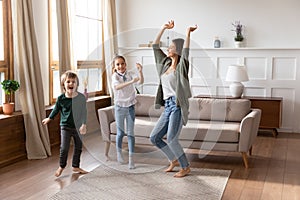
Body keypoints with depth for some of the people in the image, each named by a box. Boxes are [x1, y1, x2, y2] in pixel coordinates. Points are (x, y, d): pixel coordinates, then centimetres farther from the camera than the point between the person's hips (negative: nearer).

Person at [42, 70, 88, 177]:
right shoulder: (61, 98, -9)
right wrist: (49, 118, 23)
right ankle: (61, 166, 21)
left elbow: (84, 112, -6)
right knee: (64, 148, -3)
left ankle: (76, 166, 29)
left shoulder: (81, 97, -10)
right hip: (65, 126, -1)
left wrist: (84, 125, -14)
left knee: (78, 147, 11)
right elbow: (56, 109, 10)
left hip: (78, 127, 1)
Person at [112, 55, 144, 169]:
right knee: (120, 133, 10)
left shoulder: (130, 74, -3)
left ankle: (131, 158, 4)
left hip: (130, 107, 1)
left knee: (130, 133, 1)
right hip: (119, 107, -1)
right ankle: (119, 152, 33)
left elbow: (141, 82, -21)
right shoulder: (115, 76, -10)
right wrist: (131, 81, -45)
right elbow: (116, 87, -32)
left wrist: (140, 72, -40)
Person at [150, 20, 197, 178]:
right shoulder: (166, 63, 16)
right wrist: (163, 28, 15)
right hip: (167, 107, 8)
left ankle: (185, 167, 10)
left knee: (171, 140, -10)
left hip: (177, 106, -8)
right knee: (154, 138, 8)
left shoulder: (181, 66, -4)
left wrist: (188, 32, -22)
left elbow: (186, 51, -25)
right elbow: (155, 47, 19)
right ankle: (174, 160, 23)